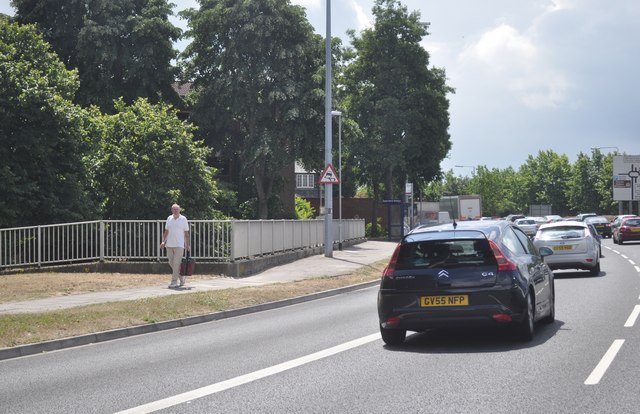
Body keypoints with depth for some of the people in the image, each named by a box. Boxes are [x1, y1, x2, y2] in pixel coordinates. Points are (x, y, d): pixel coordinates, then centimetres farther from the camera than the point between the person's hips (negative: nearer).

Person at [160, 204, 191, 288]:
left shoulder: (183, 219, -1)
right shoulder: (169, 219, 10)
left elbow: (186, 233, 2)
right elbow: (166, 231, 16)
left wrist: (188, 245, 0)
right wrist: (163, 241, 5)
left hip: (179, 245, -5)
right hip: (169, 244, 5)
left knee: (176, 263, -9)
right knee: (171, 263, 8)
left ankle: (174, 282, -8)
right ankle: (181, 277, 26)